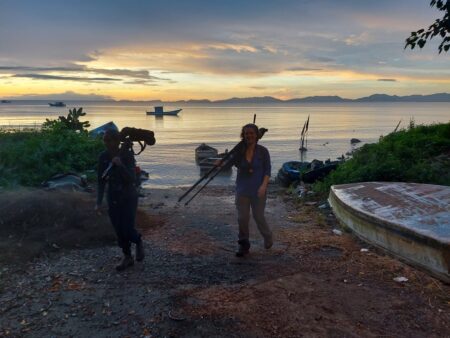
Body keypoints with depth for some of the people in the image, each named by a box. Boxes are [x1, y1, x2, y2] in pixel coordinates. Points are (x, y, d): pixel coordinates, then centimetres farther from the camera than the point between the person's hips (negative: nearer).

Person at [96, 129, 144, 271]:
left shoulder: (127, 155, -14)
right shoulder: (103, 157, -3)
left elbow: (132, 179, -19)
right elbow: (101, 180, 3)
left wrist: (120, 165, -33)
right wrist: (99, 201, -1)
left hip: (129, 197, -3)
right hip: (113, 198, 4)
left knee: (127, 229, -8)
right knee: (119, 230, 6)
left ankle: (138, 241, 25)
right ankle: (127, 257, 23)